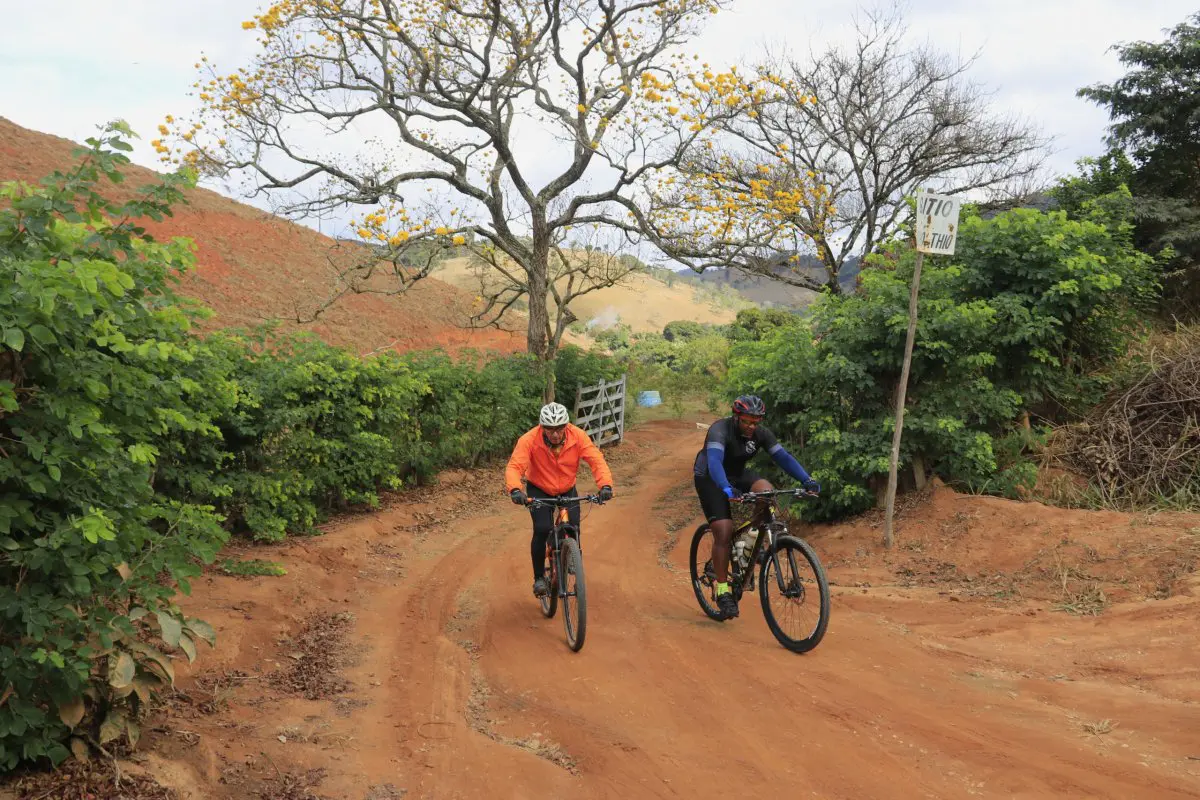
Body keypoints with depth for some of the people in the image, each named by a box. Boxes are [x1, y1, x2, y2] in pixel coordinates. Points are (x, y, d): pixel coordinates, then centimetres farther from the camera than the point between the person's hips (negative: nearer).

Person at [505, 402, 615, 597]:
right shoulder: (529, 440, -27)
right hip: (539, 490, -2)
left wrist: (605, 485, -46)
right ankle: (539, 577, 0)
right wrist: (515, 490, -53)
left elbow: (597, 460, -29)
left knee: (574, 530, -13)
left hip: (567, 490, 2)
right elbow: (514, 466, -34)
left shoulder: (578, 436, -22)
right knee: (542, 530, -20)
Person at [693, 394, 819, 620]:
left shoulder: (761, 433, -13)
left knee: (766, 490, -26)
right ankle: (723, 591, -7)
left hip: (737, 474, 5)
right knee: (723, 531, -17)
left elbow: (783, 457, -18)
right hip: (710, 478, -5)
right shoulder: (720, 430, -29)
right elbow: (714, 460, -44)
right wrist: (727, 488, -60)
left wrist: (807, 480, -32)